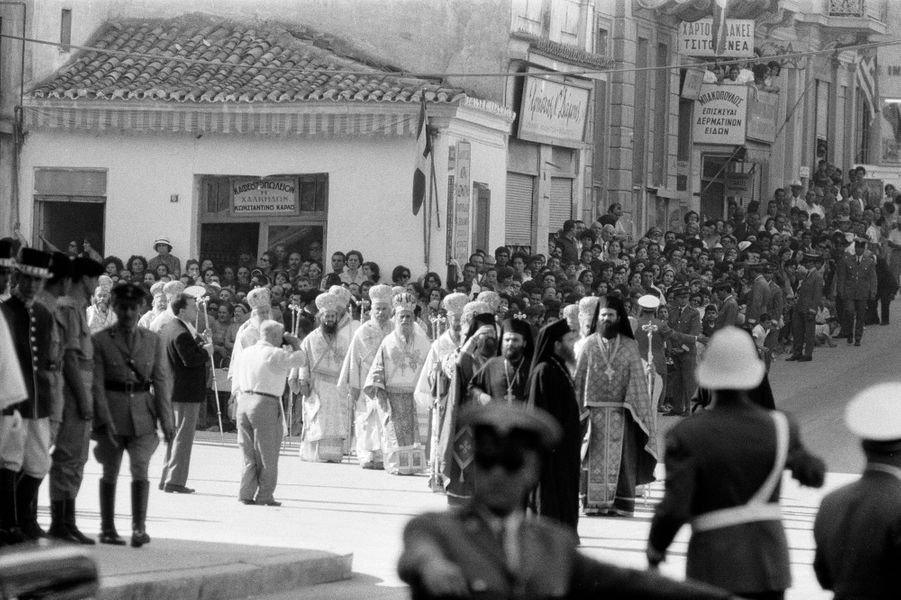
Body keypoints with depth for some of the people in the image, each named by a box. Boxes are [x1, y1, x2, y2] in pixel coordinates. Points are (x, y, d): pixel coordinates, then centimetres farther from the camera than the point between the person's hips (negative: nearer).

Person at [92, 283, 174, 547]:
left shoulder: (153, 341, 8)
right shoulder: (100, 341, 0)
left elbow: (161, 381, 6)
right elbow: (96, 384, -5)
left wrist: (166, 420, -1)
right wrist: (105, 420, -14)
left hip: (143, 414, 1)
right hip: (112, 413, -1)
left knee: (140, 467, -13)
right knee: (110, 472, 6)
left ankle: (139, 528, -14)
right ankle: (107, 528, 16)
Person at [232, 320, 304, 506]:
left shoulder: (247, 352, 12)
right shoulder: (274, 355, -11)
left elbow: (238, 377, 16)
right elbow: (298, 359, -9)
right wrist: (295, 344, 6)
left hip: (244, 401, 7)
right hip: (266, 405, -7)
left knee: (249, 455, 13)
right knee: (267, 456, 2)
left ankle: (246, 494, 9)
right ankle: (265, 496, 3)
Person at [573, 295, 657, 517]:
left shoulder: (629, 346, 5)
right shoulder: (589, 344, 7)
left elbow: (638, 379, 4)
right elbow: (579, 376, 7)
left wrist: (641, 411, -3)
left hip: (621, 409, 0)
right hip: (595, 409, 0)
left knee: (621, 455, -3)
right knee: (596, 455, -2)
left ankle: (621, 504, -1)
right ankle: (594, 502, -1)